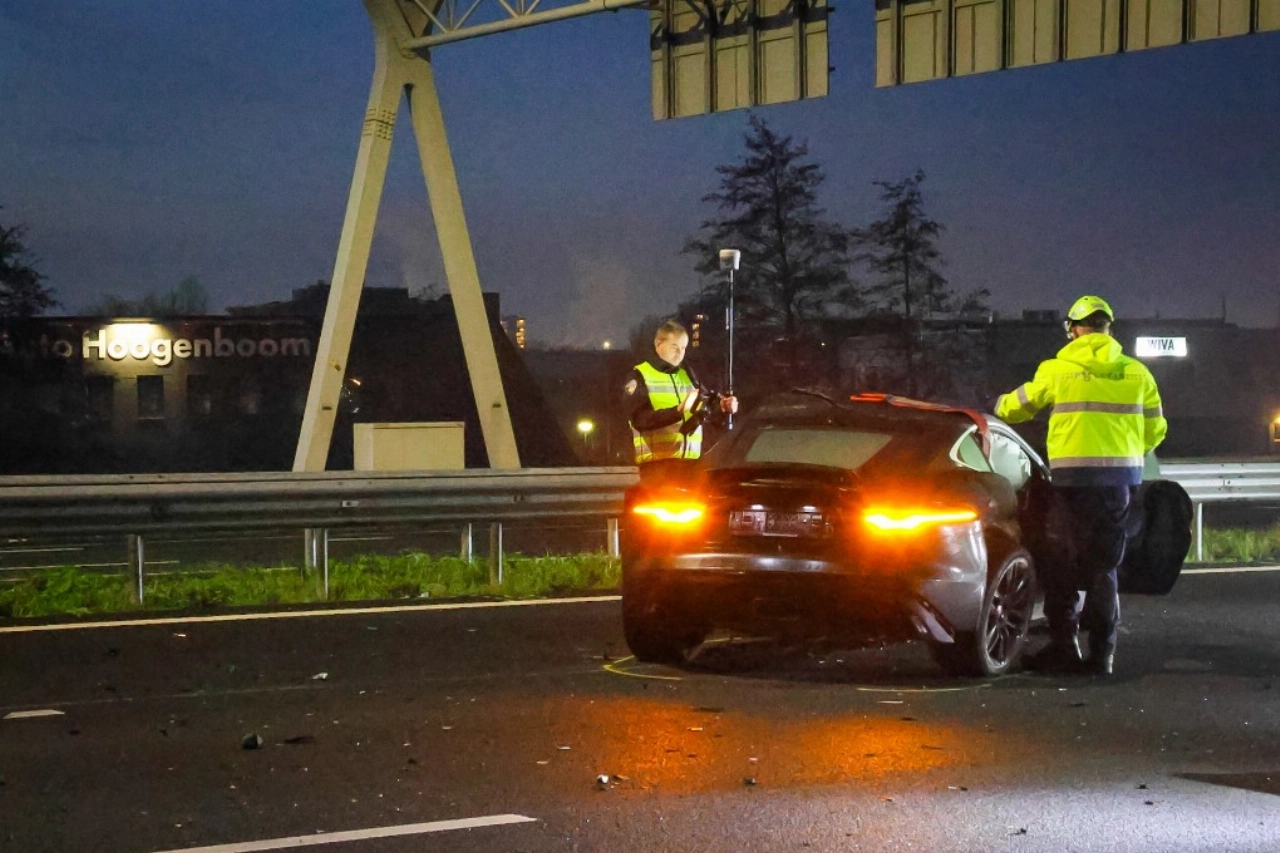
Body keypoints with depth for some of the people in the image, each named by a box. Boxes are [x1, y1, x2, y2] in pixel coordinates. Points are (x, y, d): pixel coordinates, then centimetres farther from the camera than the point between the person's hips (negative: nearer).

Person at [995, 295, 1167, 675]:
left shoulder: (1057, 370, -2)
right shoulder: (1136, 373, 5)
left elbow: (1016, 406, 10)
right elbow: (1155, 430, 11)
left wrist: (1000, 407, 34)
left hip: (1073, 477, -3)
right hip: (1123, 478, 3)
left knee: (1064, 563, 7)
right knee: (1105, 565, 10)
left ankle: (1063, 647, 5)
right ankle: (1102, 652, 8)